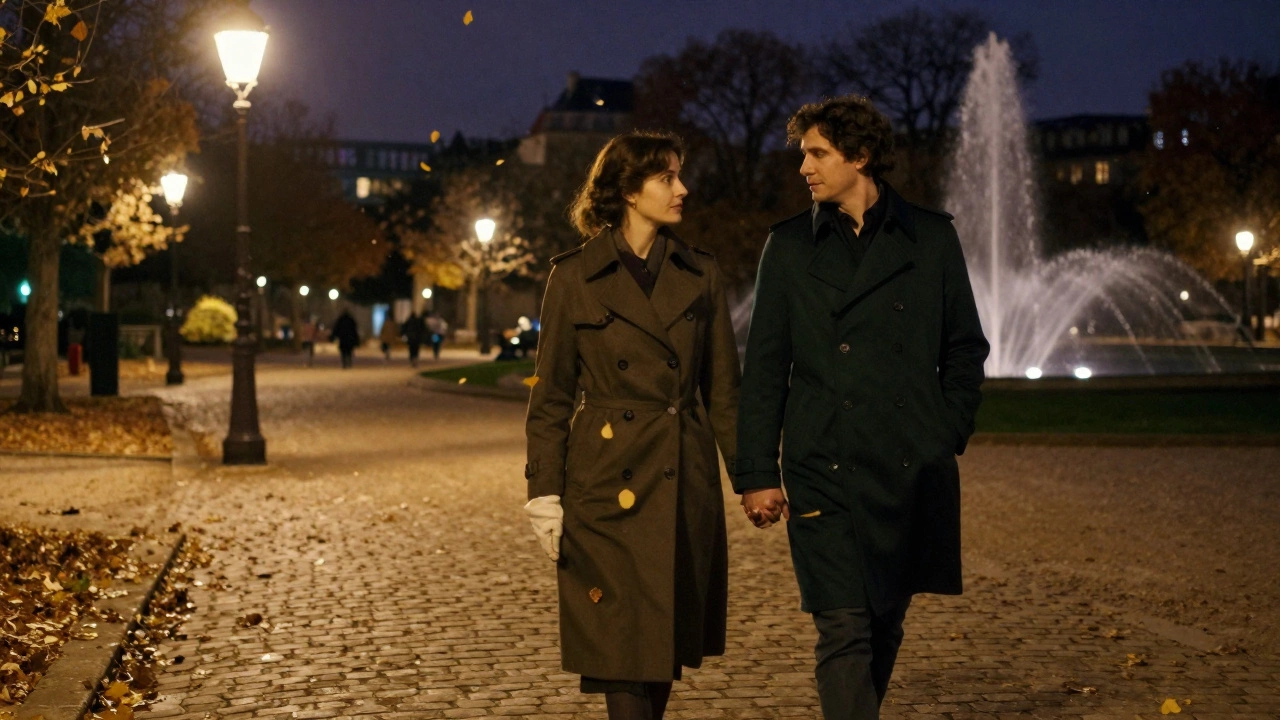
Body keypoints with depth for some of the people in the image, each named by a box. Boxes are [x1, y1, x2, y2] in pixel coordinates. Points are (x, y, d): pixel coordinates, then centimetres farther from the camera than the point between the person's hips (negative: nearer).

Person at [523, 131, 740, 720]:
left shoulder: (700, 276, 8)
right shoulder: (574, 277, 0)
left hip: (684, 483, 3)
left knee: (668, 641, 9)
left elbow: (723, 390, 10)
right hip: (607, 487, -3)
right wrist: (544, 494, -4)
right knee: (622, 645, -4)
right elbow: (551, 396, 2)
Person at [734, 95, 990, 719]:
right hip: (823, 474, -1)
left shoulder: (931, 238, 6)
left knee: (884, 626, 12)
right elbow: (764, 369, 6)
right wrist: (756, 473, 1)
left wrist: (948, 438, 4)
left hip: (912, 472, 1)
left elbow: (965, 348, 12)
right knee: (843, 632, -9)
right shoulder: (789, 246, 6)